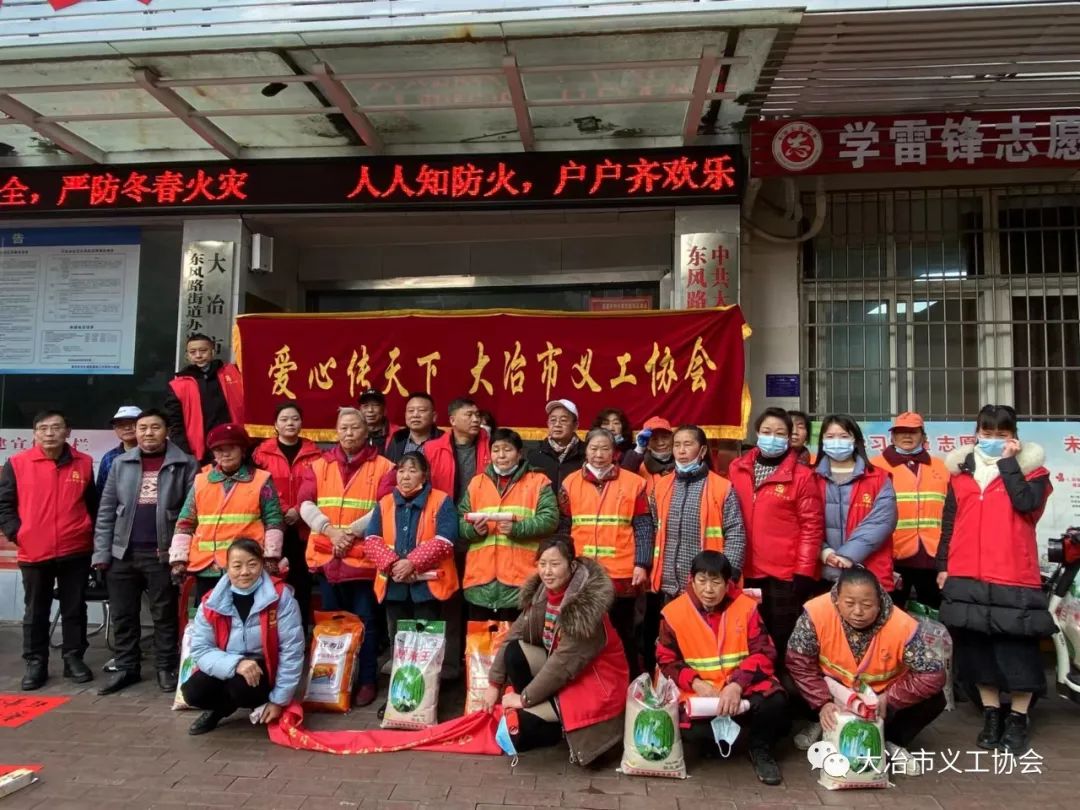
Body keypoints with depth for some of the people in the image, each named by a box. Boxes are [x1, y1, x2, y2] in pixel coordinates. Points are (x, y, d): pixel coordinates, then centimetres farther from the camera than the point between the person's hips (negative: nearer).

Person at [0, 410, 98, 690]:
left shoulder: (84, 463, 2)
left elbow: (93, 505, 10)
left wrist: (91, 534, 5)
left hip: (76, 552, 1)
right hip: (33, 554, 0)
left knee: (75, 609, 9)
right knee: (35, 612, 11)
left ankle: (74, 659, 20)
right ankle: (35, 664, 22)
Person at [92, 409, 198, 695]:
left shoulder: (185, 465, -1)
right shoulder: (121, 464, 8)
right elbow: (106, 510, 7)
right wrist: (101, 551, 1)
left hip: (162, 554, -3)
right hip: (123, 553, 3)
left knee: (165, 615, 6)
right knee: (123, 615, 11)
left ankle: (166, 668, 18)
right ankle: (126, 668, 25)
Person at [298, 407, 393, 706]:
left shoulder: (382, 467, 0)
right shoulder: (319, 465, 9)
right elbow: (306, 505, 0)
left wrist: (351, 531, -16)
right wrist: (330, 530, -14)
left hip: (364, 557, -3)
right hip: (326, 556, 3)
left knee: (364, 622, 4)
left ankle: (367, 681, 14)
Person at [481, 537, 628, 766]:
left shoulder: (586, 604, -27)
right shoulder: (540, 592, -6)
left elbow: (564, 662, -26)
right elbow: (514, 636, -2)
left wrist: (525, 698, -18)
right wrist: (494, 683, -4)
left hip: (595, 683, -7)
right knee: (513, 652, -16)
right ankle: (536, 711, -2)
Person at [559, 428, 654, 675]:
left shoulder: (633, 483, 0)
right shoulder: (571, 483, 5)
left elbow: (644, 527, 0)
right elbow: (563, 528, 7)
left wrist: (642, 564, -9)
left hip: (622, 575, -1)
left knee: (623, 636, 10)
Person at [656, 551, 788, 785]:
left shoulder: (746, 607, -3)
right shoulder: (674, 612, -3)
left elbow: (763, 652, -7)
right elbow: (667, 660, 2)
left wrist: (737, 685, -23)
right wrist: (696, 683, -16)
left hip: (742, 688, 0)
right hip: (699, 692, 0)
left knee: (774, 701, -29)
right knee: (690, 728, -29)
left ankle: (760, 750, 4)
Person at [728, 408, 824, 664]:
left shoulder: (801, 475, -6)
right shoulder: (737, 469, 6)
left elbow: (812, 525, -7)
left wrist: (804, 571, -10)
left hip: (787, 574, -4)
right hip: (748, 572, 4)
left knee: (783, 643, 5)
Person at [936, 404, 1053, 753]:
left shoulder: (1030, 467, 4)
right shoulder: (961, 471, 11)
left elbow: (1026, 503, -18)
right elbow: (949, 523, 14)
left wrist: (1007, 462, -11)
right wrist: (943, 566, 10)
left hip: (1014, 578, -3)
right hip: (967, 578, 3)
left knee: (1017, 649, 2)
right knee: (977, 647, 10)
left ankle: (1018, 719, 18)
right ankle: (991, 714, 24)